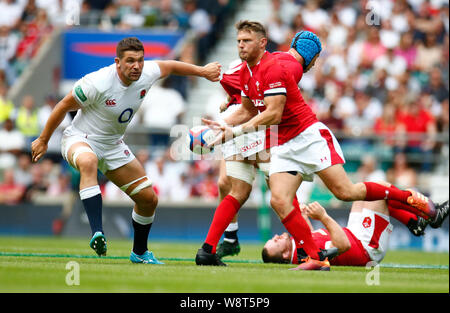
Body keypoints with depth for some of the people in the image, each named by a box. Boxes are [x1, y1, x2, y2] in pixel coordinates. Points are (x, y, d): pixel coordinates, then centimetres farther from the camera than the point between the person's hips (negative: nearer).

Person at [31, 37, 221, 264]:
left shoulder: (146, 74, -12)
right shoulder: (98, 83, -29)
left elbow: (169, 66, 12)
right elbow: (64, 106, -16)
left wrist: (202, 71, 18)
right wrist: (43, 140, -7)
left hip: (113, 146, 7)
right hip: (79, 140, -7)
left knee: (149, 199, 7)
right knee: (88, 162, -44)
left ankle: (139, 253, 31)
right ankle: (97, 234, -52)